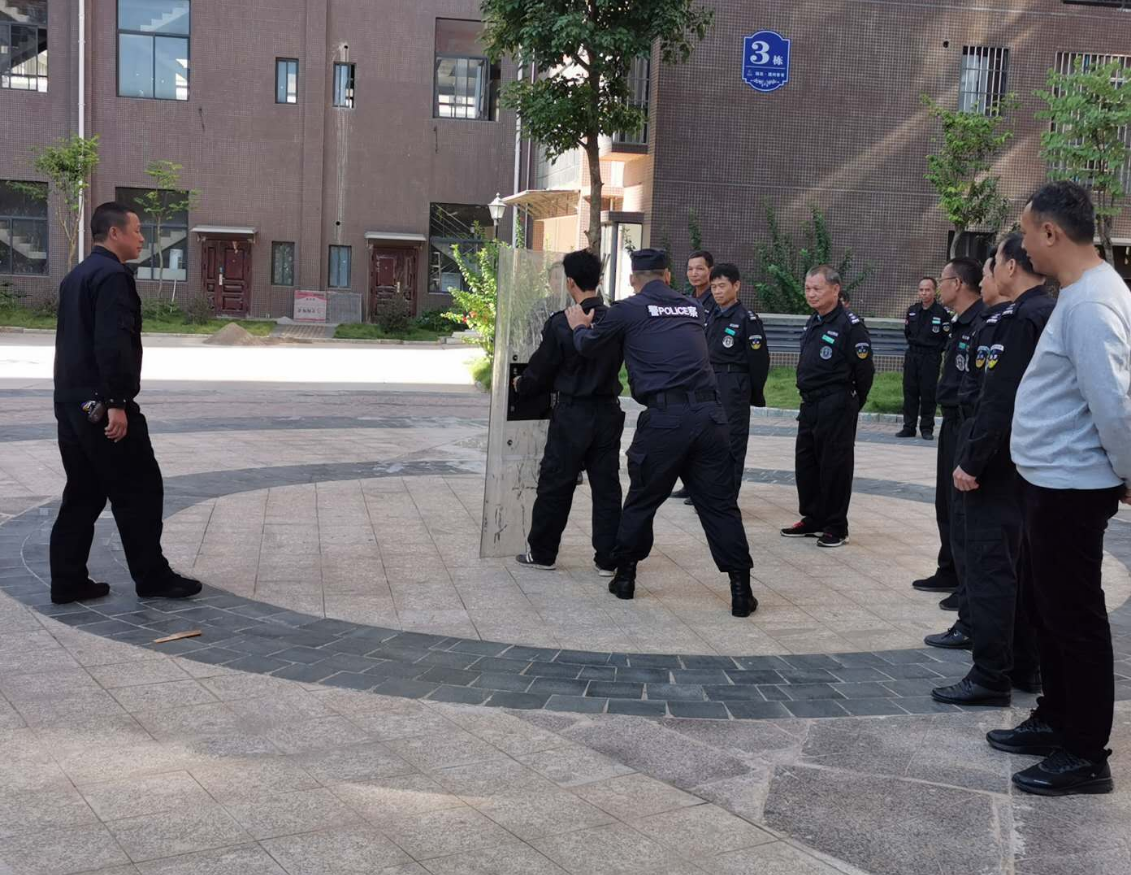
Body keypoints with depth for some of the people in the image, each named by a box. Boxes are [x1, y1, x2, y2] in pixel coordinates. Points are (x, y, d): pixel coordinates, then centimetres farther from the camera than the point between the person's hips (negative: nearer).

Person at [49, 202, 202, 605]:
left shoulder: (76, 276, 17)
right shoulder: (113, 275, -14)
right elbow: (112, 343, -23)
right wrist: (116, 402, -24)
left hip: (71, 401, 10)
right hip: (102, 405, -10)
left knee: (82, 494, 12)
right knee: (139, 490, 0)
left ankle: (68, 582, 14)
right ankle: (152, 577, 8)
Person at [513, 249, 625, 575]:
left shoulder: (561, 324, -14)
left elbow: (541, 369, -4)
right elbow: (617, 363, 7)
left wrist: (521, 384, 18)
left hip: (572, 414, -3)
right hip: (608, 411, 4)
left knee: (555, 485, 9)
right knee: (606, 486, 9)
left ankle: (541, 552, 19)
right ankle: (607, 558, 13)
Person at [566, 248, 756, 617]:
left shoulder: (629, 310, 4)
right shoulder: (693, 308, 18)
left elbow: (589, 347, 14)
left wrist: (580, 326, 37)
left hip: (664, 417, -3)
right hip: (709, 414, 3)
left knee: (642, 500, 13)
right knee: (720, 504, 6)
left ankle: (624, 576, 25)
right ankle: (741, 592, 6)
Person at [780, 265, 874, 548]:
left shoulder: (850, 325, -13)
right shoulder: (812, 323, 13)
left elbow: (864, 370, -12)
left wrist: (852, 403, -1)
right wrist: (808, 396, 19)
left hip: (836, 408, -9)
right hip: (810, 405, 9)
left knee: (834, 467, -2)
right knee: (806, 463, 13)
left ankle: (836, 527, 8)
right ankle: (812, 520, 25)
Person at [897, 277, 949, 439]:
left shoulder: (942, 313, -8)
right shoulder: (912, 310, 7)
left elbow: (948, 338, -5)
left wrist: (936, 350, -3)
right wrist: (914, 344, 13)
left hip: (931, 358, -5)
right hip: (912, 355, 5)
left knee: (928, 394, -2)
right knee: (909, 391, 5)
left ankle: (927, 428, 6)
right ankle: (909, 427, 12)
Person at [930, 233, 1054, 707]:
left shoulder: (1016, 321, -19)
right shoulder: (1055, 315, 11)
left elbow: (999, 401, -23)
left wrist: (971, 462, -18)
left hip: (1000, 466, -10)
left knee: (989, 566, -4)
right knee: (1022, 565, 16)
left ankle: (990, 676, 2)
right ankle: (1025, 666, 25)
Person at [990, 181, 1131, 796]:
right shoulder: (1081, 294, 12)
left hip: (1070, 487, -10)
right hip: (1052, 481, 10)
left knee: (1074, 618, 0)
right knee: (1045, 607, 19)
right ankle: (1056, 722, 33)